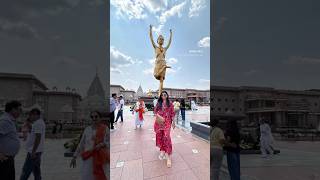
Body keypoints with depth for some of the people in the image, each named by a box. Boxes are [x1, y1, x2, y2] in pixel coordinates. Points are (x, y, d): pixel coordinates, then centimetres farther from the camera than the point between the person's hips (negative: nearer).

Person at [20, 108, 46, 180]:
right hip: (37, 151, 10)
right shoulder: (40, 122, 16)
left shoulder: (38, 123, -15)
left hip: (34, 151, -10)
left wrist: (33, 152, -23)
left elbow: (38, 138, -23)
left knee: (25, 171, -4)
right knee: (36, 171, 12)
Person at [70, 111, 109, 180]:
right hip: (88, 159, 3)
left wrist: (100, 145, -29)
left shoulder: (105, 128, -4)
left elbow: (107, 142, -10)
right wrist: (74, 157, 11)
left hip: (100, 158, -3)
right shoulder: (87, 129, 7)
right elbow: (81, 144, 11)